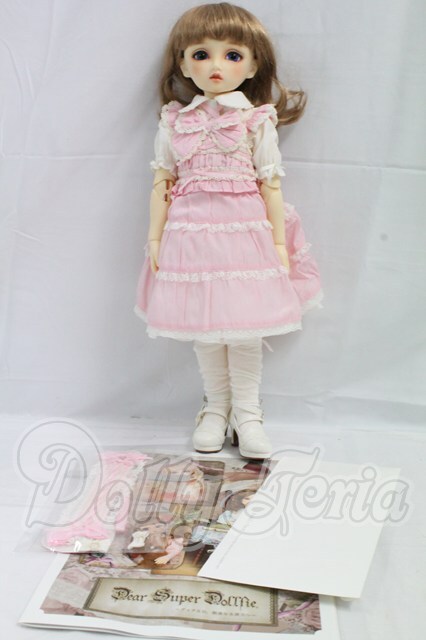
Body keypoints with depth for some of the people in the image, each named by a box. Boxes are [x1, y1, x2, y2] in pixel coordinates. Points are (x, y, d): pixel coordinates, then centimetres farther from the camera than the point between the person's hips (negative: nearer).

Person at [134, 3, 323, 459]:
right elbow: (161, 183, 8)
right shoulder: (174, 123, 6)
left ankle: (247, 414, 17)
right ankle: (215, 409, 26)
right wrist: (154, 237, 6)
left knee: (245, 328, 1)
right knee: (203, 328, 8)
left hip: (245, 233, -1)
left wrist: (280, 242, 0)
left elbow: (271, 186, 2)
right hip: (191, 234, 2)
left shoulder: (258, 123, 3)